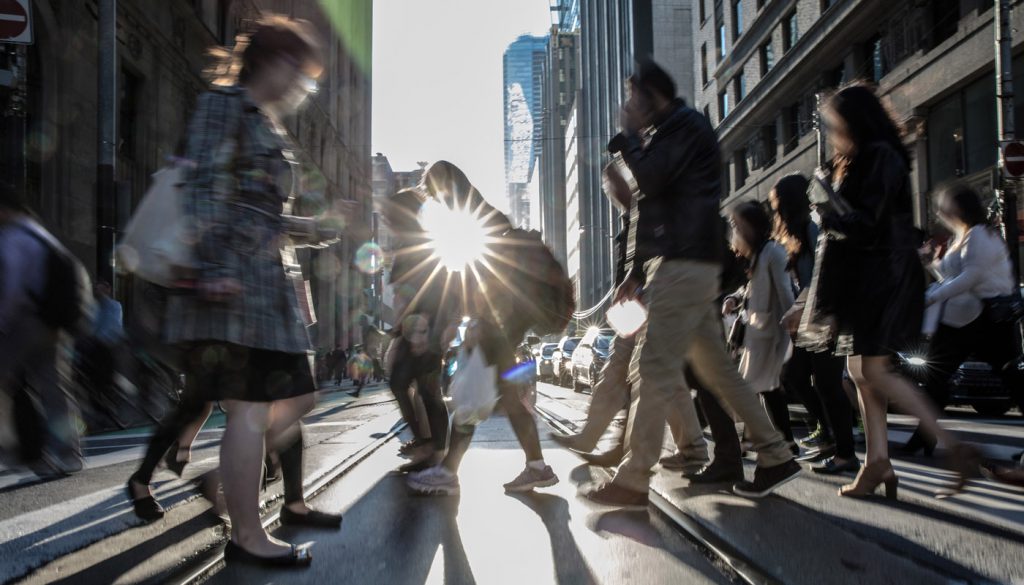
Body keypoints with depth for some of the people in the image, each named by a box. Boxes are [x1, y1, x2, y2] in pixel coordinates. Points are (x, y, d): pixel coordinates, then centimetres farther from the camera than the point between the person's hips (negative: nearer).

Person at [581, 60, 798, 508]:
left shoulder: (686, 125, -4)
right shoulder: (667, 134, 25)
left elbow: (652, 177, -19)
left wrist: (628, 135, -2)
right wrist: (637, 271, 20)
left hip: (684, 266, -10)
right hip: (680, 266, 10)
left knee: (652, 369, -11)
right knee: (716, 367, 10)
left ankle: (633, 480, -7)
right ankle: (775, 456, 16)